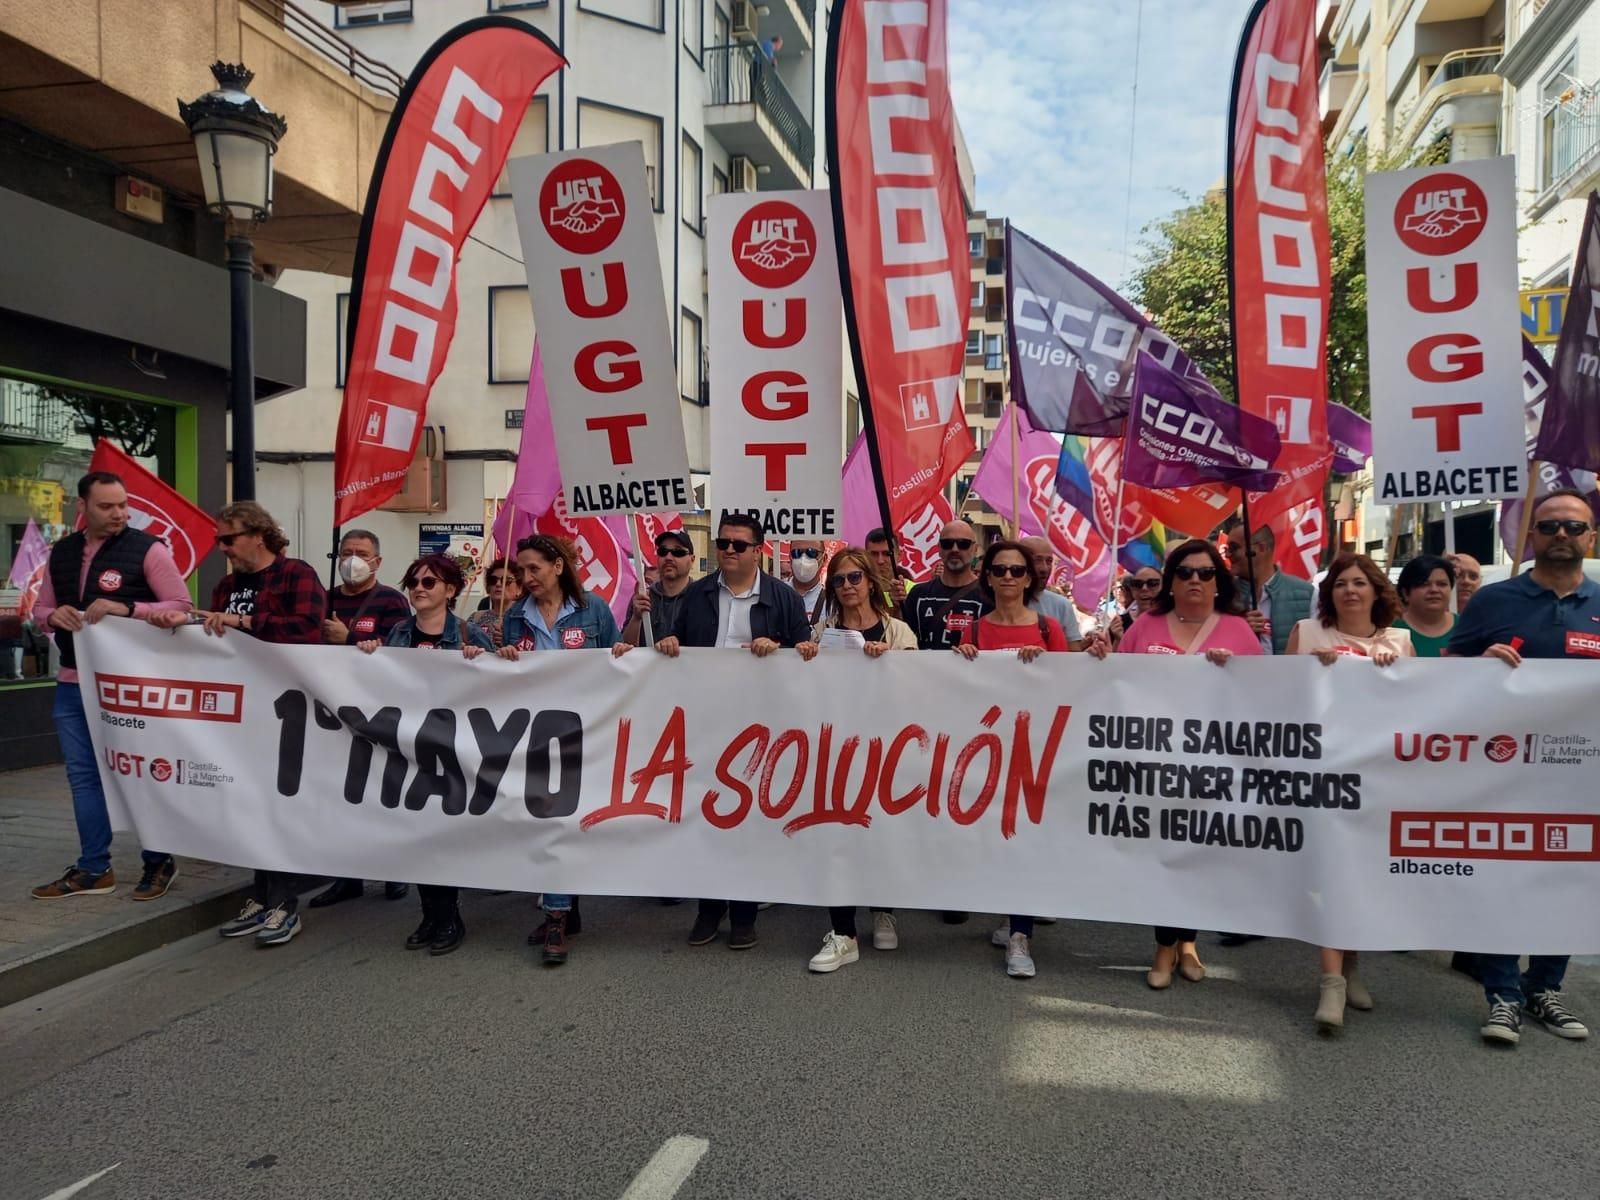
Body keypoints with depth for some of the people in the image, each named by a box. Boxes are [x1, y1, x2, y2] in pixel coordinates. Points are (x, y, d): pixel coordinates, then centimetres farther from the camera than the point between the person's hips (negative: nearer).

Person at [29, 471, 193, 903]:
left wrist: (126, 608, -24)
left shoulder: (147, 549, -8)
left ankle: (158, 863, 17)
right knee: (83, 776, 11)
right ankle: (93, 870, 21)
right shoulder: (61, 552, 10)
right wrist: (53, 615, -7)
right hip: (72, 684, 6)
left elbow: (181, 607, -11)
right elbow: (40, 609, 17)